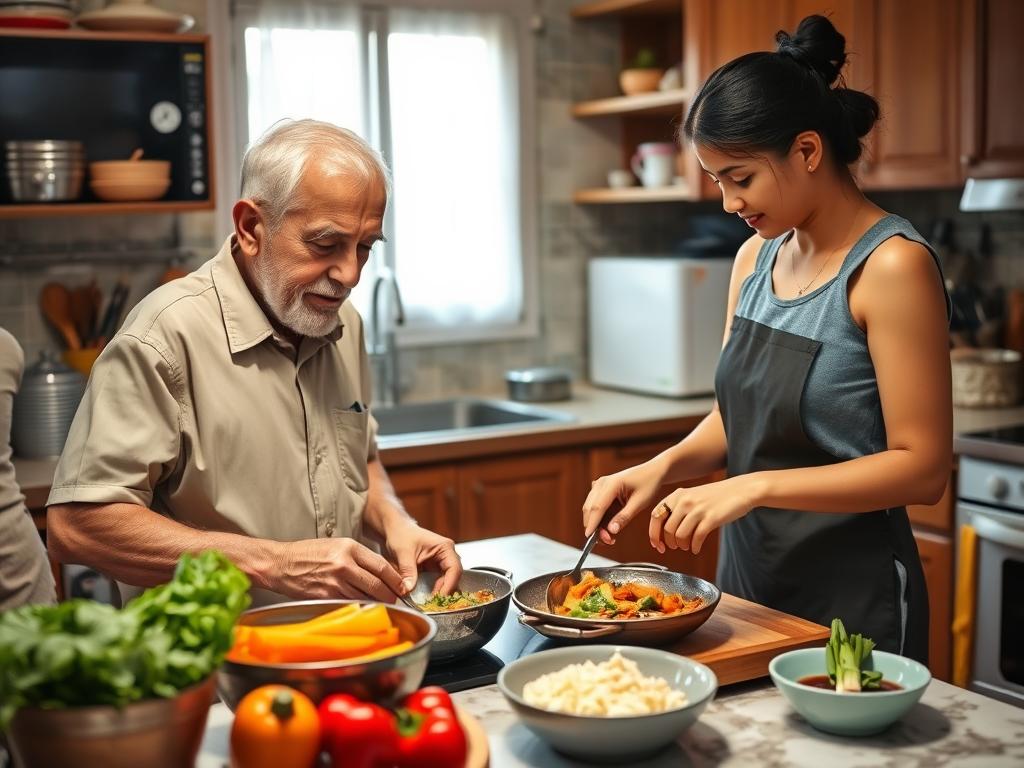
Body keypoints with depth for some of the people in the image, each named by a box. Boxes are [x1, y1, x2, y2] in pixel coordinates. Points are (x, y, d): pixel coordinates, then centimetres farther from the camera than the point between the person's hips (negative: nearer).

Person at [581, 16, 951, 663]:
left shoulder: (892, 266, -17)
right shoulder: (756, 257, 5)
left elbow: (922, 468, -19)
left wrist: (755, 487, -25)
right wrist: (661, 469, -7)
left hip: (852, 599, -7)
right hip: (747, 578, 7)